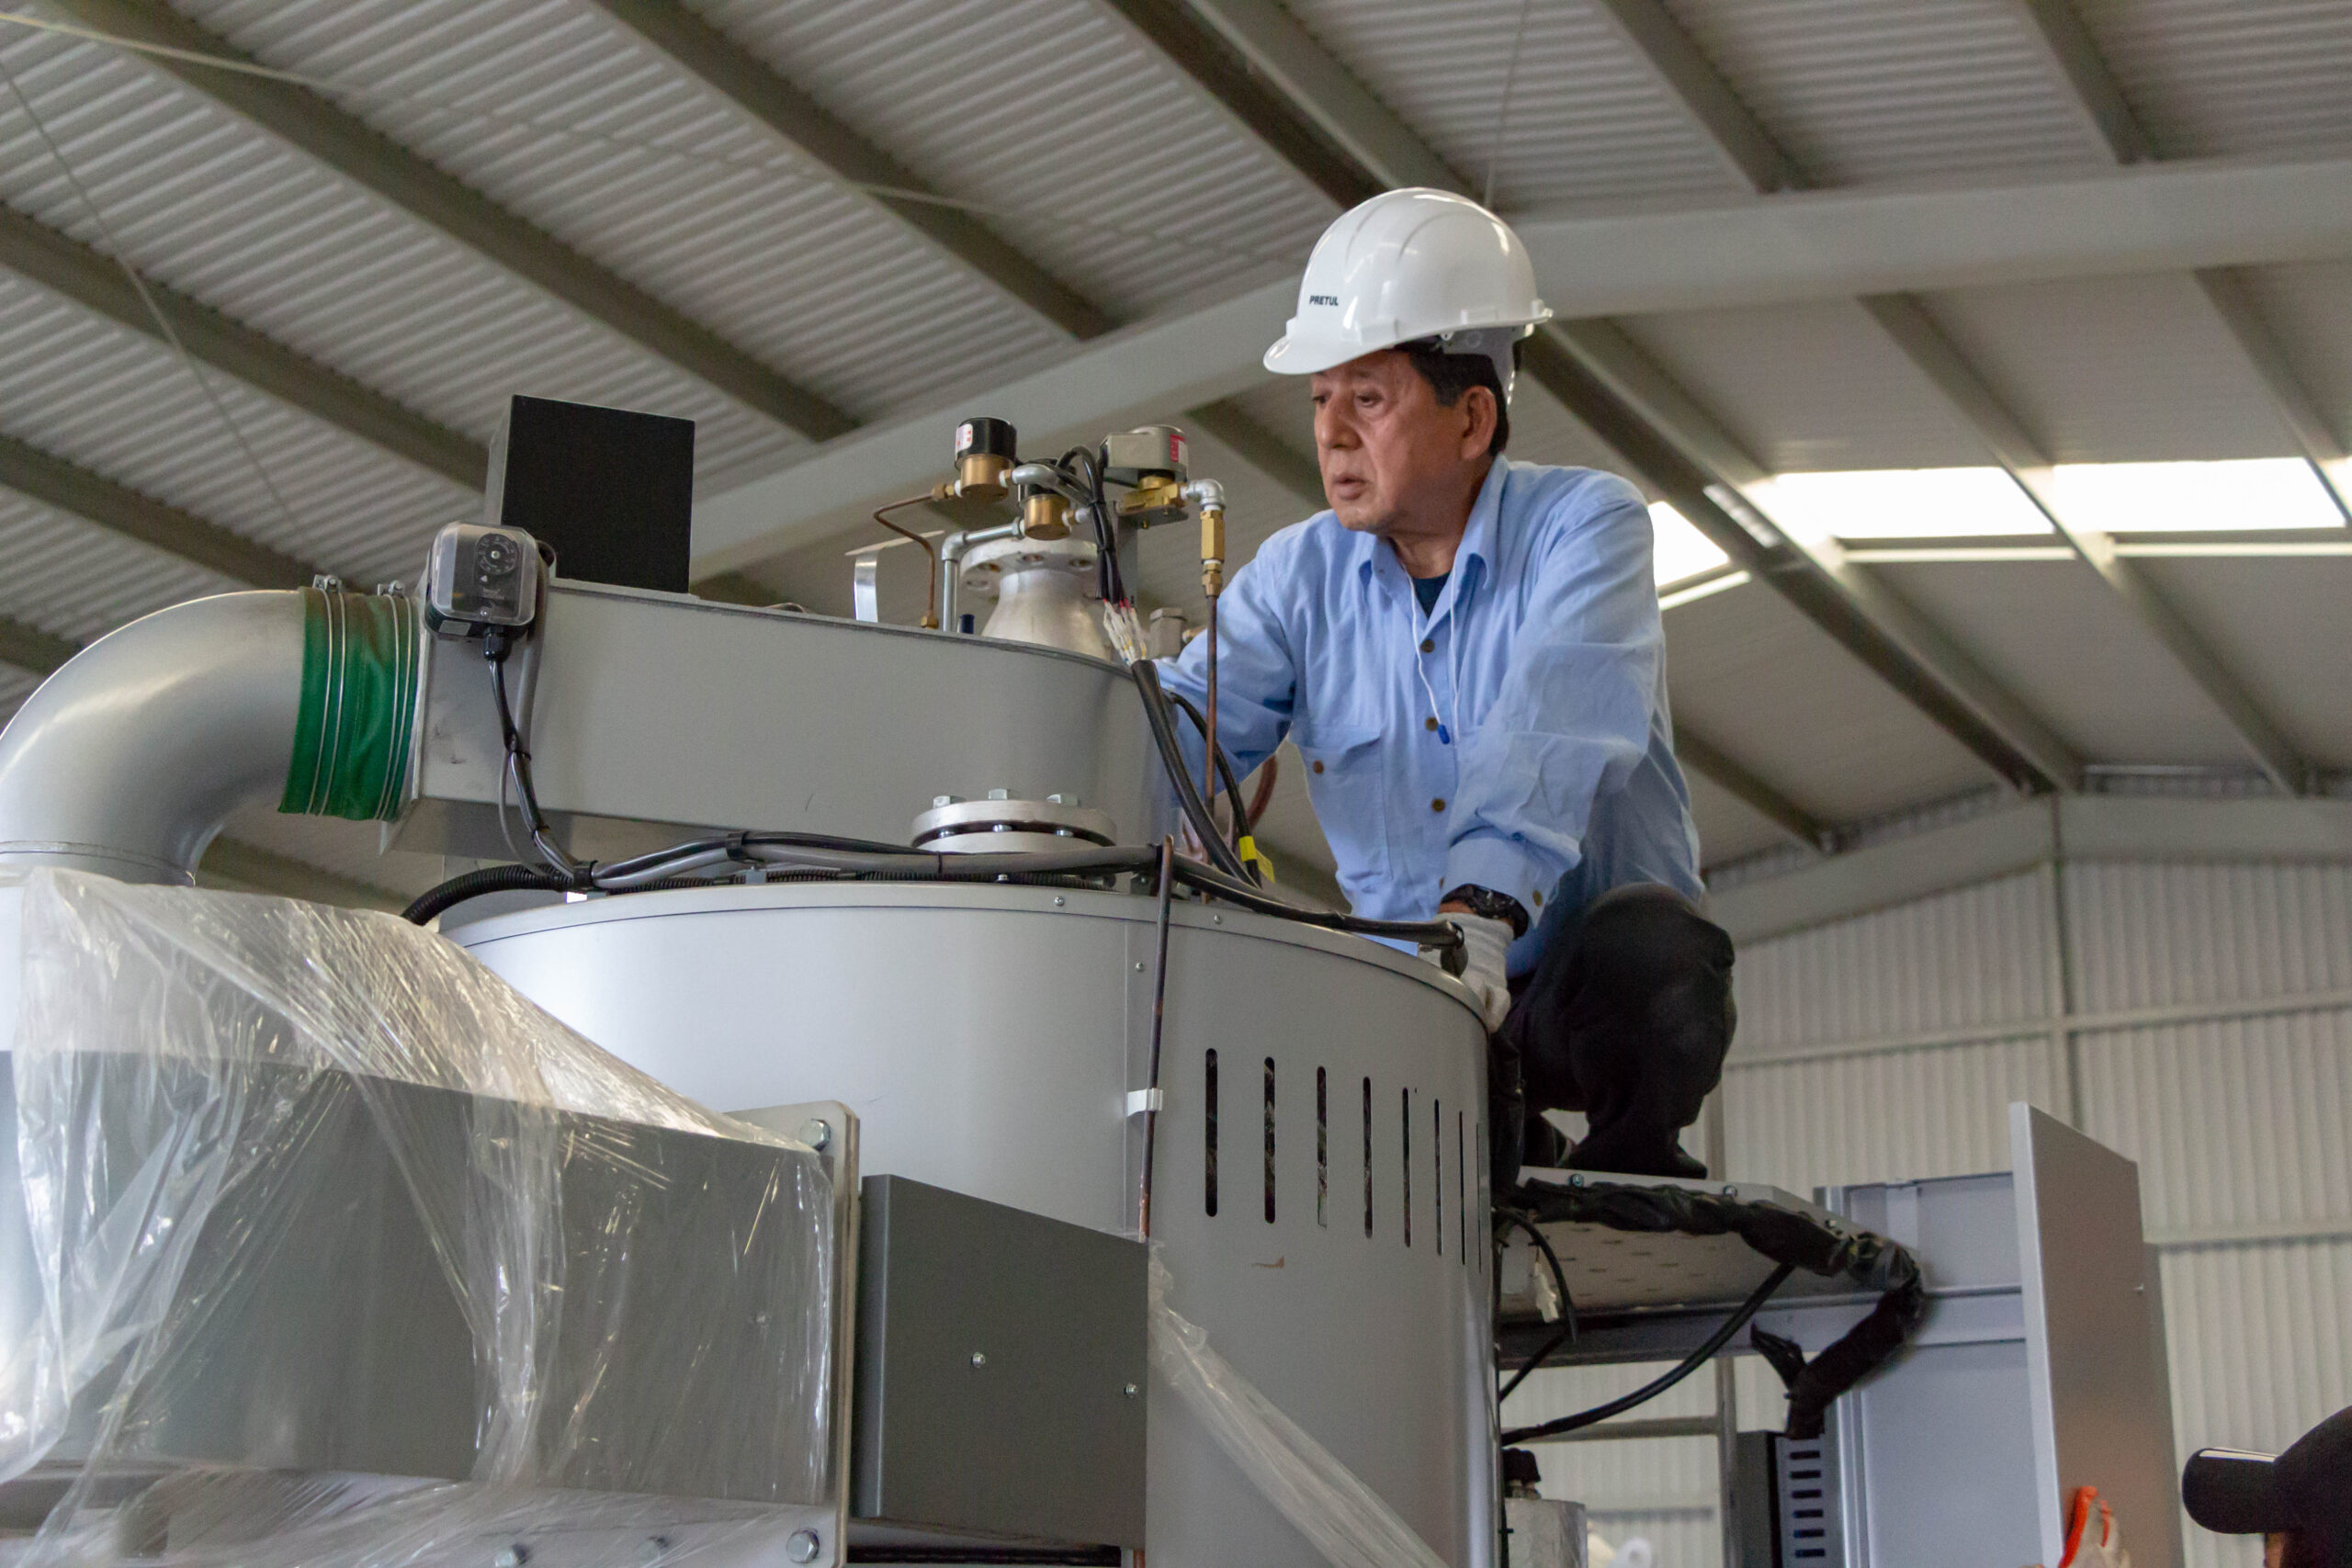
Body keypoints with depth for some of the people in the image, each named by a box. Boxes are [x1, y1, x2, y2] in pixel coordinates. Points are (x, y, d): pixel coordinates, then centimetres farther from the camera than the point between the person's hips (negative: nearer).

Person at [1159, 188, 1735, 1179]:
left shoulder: (1585, 525, -9)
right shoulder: (1300, 574, 5)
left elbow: (1558, 719, -28)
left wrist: (1481, 905, -46)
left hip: (1583, 986, -5)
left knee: (1648, 948, -37)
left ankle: (1630, 1175, -8)